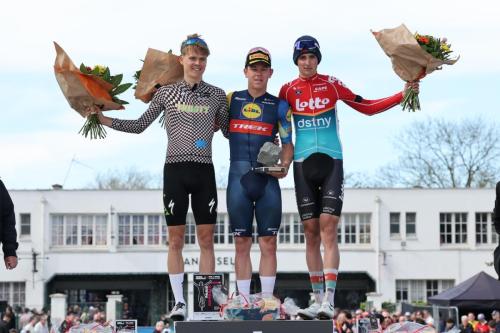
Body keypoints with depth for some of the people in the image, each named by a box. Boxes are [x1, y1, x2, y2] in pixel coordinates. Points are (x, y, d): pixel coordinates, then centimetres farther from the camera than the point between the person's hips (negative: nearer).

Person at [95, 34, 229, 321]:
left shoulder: (217, 95, 8)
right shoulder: (166, 93, 5)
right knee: (176, 239, 0)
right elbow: (140, 125, 10)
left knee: (206, 239, 1)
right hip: (176, 169, -1)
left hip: (204, 171, 1)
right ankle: (179, 302, 3)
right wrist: (105, 120, 2)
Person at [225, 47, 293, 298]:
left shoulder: (279, 106, 8)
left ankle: (267, 299, 3)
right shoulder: (230, 100, 9)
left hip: (267, 181, 0)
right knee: (242, 243, 2)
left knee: (268, 243, -1)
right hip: (238, 178, 0)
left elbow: (287, 142, 10)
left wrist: (284, 165, -7)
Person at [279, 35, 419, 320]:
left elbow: (368, 107, 7)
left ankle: (329, 300, -20)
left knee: (329, 230, -12)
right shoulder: (288, 90, 6)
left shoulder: (332, 84, 4)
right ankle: (318, 301, 7)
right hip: (303, 165, 2)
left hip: (331, 163, -2)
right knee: (311, 233, 3)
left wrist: (403, 95, -1)